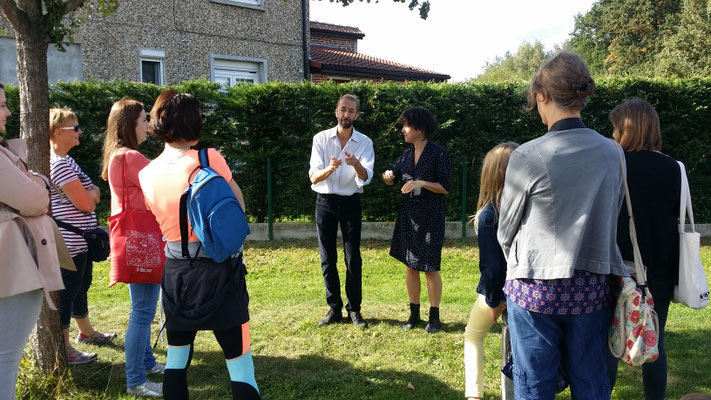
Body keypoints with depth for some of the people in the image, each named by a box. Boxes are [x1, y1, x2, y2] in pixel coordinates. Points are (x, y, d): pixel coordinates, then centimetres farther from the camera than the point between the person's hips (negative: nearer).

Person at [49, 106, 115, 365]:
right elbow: (86, 203, -22)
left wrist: (89, 193, -1)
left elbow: (88, 193, 19)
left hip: (79, 239, 10)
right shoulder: (60, 164, -21)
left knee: (81, 286, 23)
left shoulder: (64, 160, 13)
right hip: (71, 242, -10)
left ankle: (86, 332, 40)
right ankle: (64, 350, 7)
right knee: (67, 292, -2)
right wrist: (93, 192, -3)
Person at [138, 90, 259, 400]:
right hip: (219, 270, -5)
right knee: (239, 364, 1)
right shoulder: (209, 159, -14)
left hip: (176, 271, 5)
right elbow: (238, 207, -3)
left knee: (176, 359, 19)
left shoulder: (147, 174, 1)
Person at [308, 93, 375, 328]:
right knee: (327, 259, 5)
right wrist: (329, 169, -31)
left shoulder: (364, 143, -2)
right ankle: (334, 309, 16)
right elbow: (314, 177, -9)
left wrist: (356, 164, -36)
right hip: (325, 201, 1)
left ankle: (354, 309, 10)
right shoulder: (321, 139, -3)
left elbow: (365, 178, -14)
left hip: (350, 202, 0)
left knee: (353, 259, -1)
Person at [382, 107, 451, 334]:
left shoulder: (438, 154, -9)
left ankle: (434, 317, 13)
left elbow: (445, 187, -10)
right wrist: (388, 177, -11)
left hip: (430, 215, -6)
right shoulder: (407, 154, 9)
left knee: (430, 268, -1)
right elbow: (392, 179, 12)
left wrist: (421, 183, -22)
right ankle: (414, 314, 21)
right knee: (410, 266, 10)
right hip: (408, 214, 6)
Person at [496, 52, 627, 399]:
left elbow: (506, 230, -2)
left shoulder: (527, 156, -14)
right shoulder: (612, 153, -2)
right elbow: (611, 221, 10)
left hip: (536, 289, -4)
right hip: (592, 288, 4)